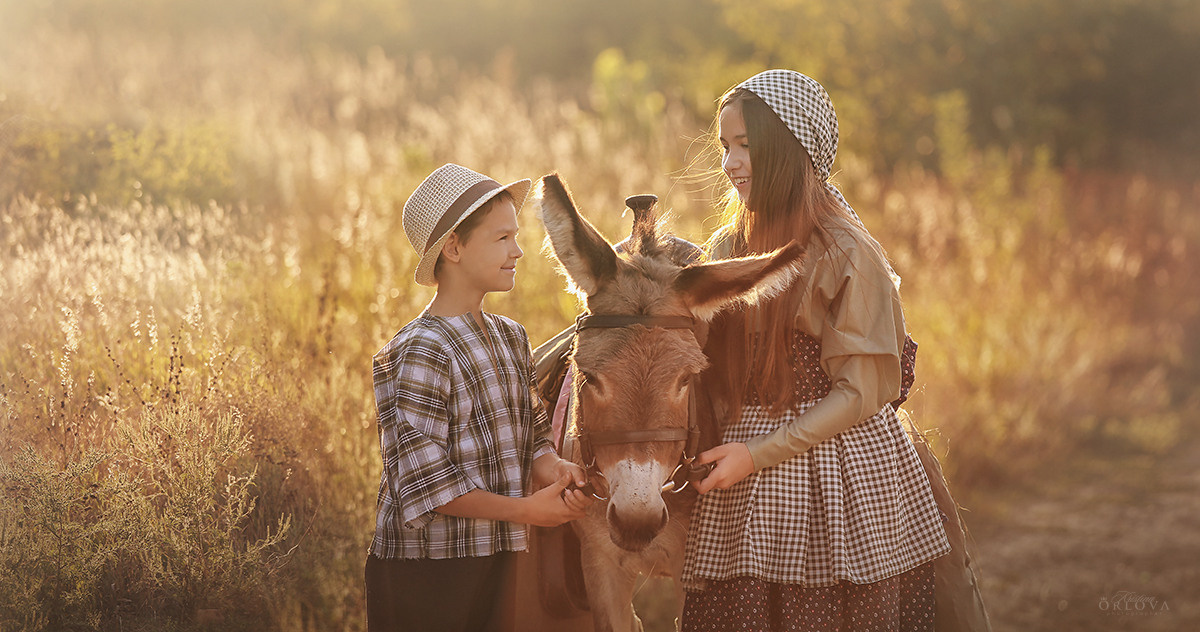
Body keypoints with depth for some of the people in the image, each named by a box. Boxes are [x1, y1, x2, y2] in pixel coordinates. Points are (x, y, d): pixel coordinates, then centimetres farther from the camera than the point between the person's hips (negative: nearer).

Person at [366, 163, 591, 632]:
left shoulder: (512, 338, 11)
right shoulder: (420, 353, -16)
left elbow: (531, 437, 12)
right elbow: (425, 482, -19)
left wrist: (553, 470, -11)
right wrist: (526, 510, -18)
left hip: (499, 570, 7)